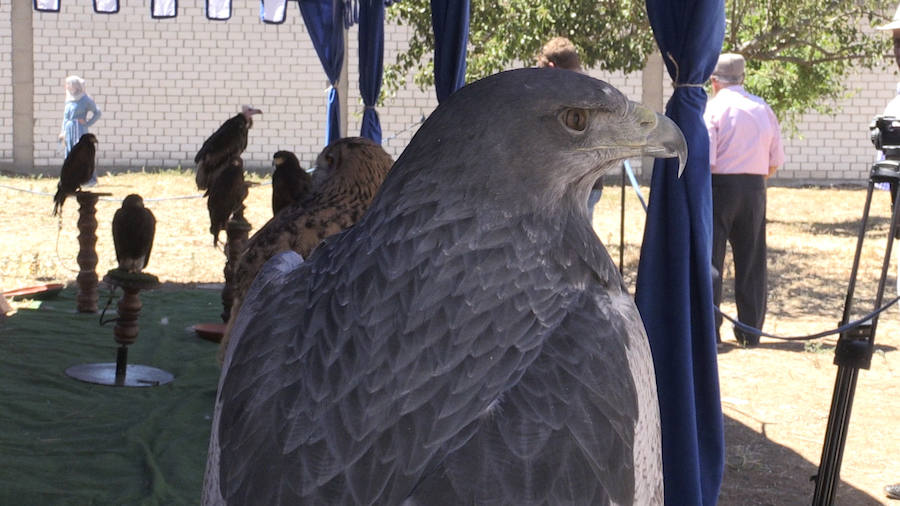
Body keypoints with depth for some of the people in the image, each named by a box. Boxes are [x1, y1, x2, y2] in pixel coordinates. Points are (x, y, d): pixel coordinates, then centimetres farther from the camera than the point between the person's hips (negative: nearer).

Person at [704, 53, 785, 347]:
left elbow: (705, 159, -14)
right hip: (755, 189, 5)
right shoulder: (763, 108, 9)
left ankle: (709, 329, -2)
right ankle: (751, 331, 14)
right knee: (751, 261, 9)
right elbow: (776, 161, 9)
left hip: (720, 186, -5)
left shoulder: (712, 108, -6)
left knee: (709, 257, 1)